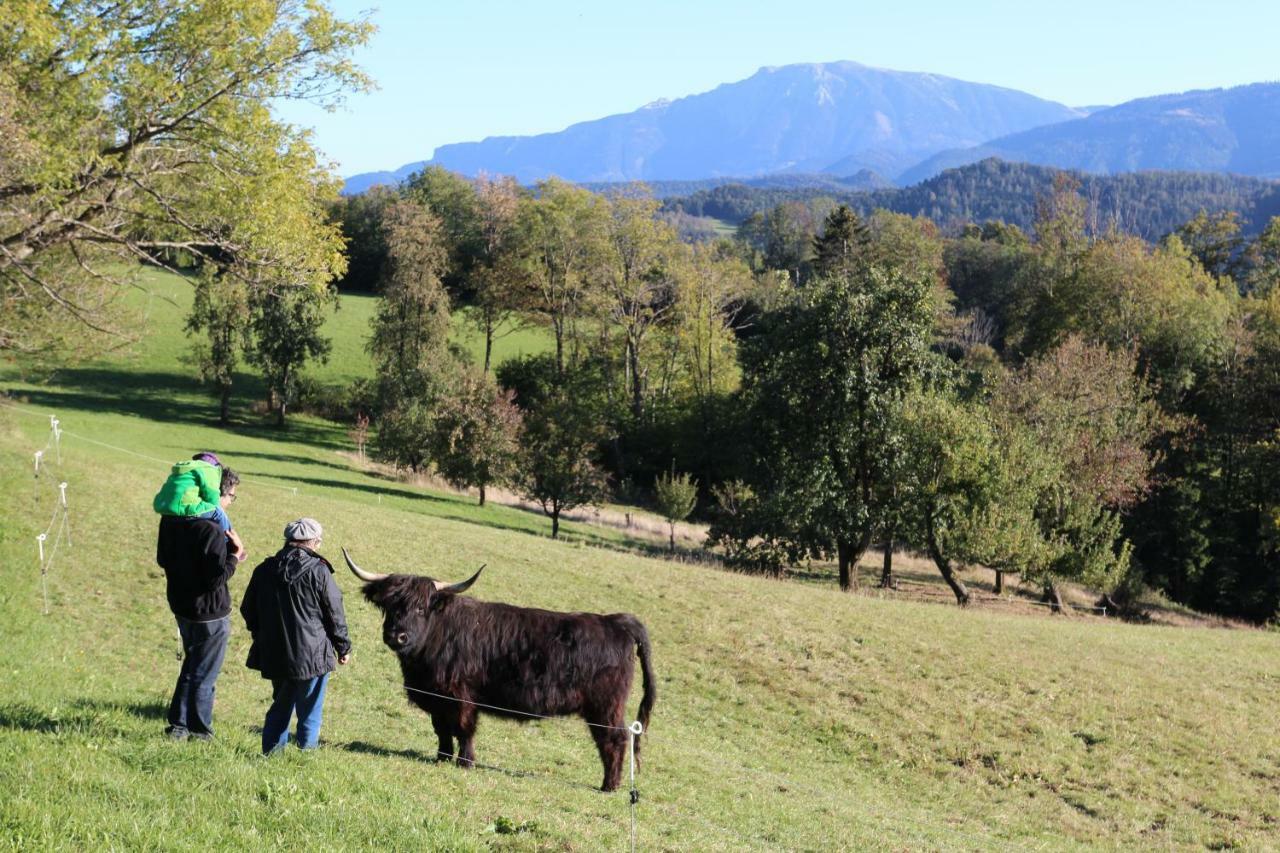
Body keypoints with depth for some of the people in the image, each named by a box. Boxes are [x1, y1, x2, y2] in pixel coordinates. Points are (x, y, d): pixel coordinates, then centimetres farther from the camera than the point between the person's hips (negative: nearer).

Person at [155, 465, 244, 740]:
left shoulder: (171, 520, 0)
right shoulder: (211, 531, -26)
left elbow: (163, 559, 12)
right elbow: (217, 577, -26)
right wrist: (234, 558, -8)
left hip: (181, 605, 8)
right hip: (209, 613, -8)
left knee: (191, 665, 24)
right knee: (205, 673, 7)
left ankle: (178, 724, 26)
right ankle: (199, 729, 17)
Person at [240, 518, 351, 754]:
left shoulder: (264, 570, 1)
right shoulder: (318, 572, -13)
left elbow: (248, 610, 11)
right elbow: (335, 614, -7)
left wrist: (261, 636, 27)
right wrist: (343, 647, 6)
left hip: (274, 655, 5)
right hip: (312, 655, -5)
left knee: (281, 703, 21)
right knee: (309, 711, 7)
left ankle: (271, 750, 21)